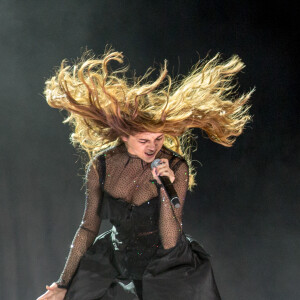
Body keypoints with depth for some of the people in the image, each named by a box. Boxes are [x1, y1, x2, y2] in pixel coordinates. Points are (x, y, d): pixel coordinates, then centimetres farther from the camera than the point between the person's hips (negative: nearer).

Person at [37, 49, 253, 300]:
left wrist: (164, 189, -34)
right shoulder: (101, 165, -13)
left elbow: (170, 242, -22)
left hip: (169, 268, -2)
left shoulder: (176, 167, -19)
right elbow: (89, 227, -1)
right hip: (116, 264, 3)